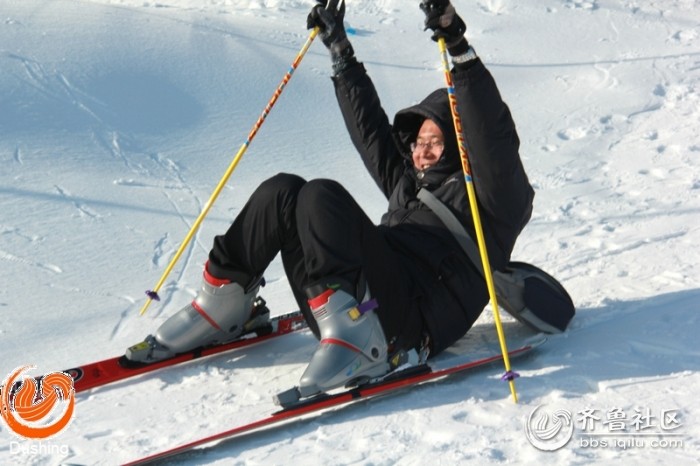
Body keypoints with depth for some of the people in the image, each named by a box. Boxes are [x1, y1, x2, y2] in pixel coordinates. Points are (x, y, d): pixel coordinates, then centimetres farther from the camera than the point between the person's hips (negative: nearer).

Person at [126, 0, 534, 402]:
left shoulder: (491, 196, 10)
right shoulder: (408, 182, 31)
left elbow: (491, 131, -8)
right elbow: (370, 129, 36)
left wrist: (460, 50, -19)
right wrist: (340, 50, 38)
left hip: (416, 319, -7)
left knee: (321, 197, -24)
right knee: (283, 190, 0)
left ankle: (359, 342, -35)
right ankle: (221, 310, 1)